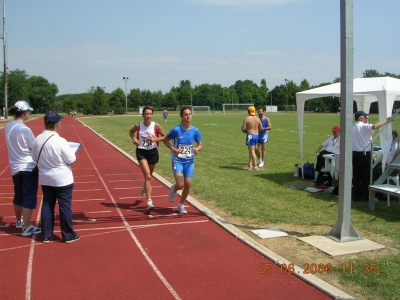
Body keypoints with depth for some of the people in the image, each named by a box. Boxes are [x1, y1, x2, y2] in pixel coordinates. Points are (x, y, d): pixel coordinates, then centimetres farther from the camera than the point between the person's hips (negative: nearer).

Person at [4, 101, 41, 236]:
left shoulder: (8, 127, 1)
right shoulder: (25, 129, -20)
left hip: (15, 168, 7)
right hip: (29, 168, -7)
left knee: (18, 196, 22)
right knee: (29, 198, 1)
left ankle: (19, 221, 38)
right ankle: (27, 227, 6)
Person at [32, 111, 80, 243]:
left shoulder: (38, 139, -4)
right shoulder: (60, 141, -21)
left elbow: (34, 157, 8)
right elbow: (71, 159, -15)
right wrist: (72, 153, 5)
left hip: (45, 179, 6)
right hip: (63, 179, -6)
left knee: (47, 205, 15)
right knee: (65, 206, 5)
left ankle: (46, 235, 22)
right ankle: (69, 235, 14)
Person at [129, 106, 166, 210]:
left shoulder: (156, 126, -8)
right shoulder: (138, 126, -6)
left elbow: (165, 137, -1)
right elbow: (131, 132, 15)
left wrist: (155, 139, -16)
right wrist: (133, 138, -4)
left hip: (153, 152, 2)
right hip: (141, 152, -2)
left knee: (149, 176, 19)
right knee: (147, 175, -16)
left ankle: (145, 188, 54)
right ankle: (149, 200, -16)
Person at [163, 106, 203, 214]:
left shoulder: (195, 131, -5)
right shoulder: (176, 130, -12)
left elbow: (200, 145, 5)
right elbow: (165, 140, 1)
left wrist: (197, 149, -18)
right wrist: (173, 149, -15)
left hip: (189, 161, 3)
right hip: (177, 160, -3)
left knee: (188, 184, 2)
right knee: (180, 184, -16)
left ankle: (181, 205, 25)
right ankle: (174, 189, 23)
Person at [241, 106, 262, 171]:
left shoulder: (246, 119, -9)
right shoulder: (257, 119, 7)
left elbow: (243, 129, -10)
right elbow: (261, 129, 11)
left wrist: (245, 130, 12)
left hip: (250, 136, -6)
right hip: (256, 135, 6)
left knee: (252, 152, -5)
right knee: (251, 150, 21)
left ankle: (255, 166, -8)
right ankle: (250, 163, 26)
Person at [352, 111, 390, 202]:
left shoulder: (353, 128, 13)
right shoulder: (364, 126, -12)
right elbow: (375, 126, -32)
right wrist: (386, 120, -23)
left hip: (355, 153, 7)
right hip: (365, 154, -7)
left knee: (356, 177, 8)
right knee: (366, 177, 2)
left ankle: (356, 197, 11)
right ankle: (367, 197, 9)